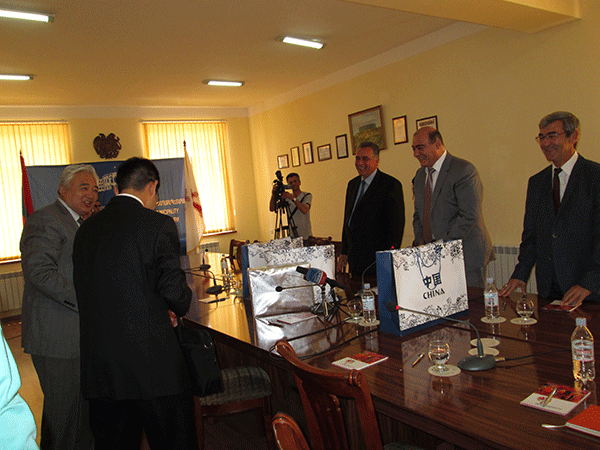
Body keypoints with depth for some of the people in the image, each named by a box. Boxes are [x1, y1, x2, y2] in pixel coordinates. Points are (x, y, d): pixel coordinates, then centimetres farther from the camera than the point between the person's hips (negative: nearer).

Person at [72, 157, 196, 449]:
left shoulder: (85, 229, 7)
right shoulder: (159, 225, -11)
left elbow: (82, 290, 11)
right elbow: (174, 290, -15)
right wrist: (182, 306, 8)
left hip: (98, 368, 6)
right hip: (153, 364, -6)